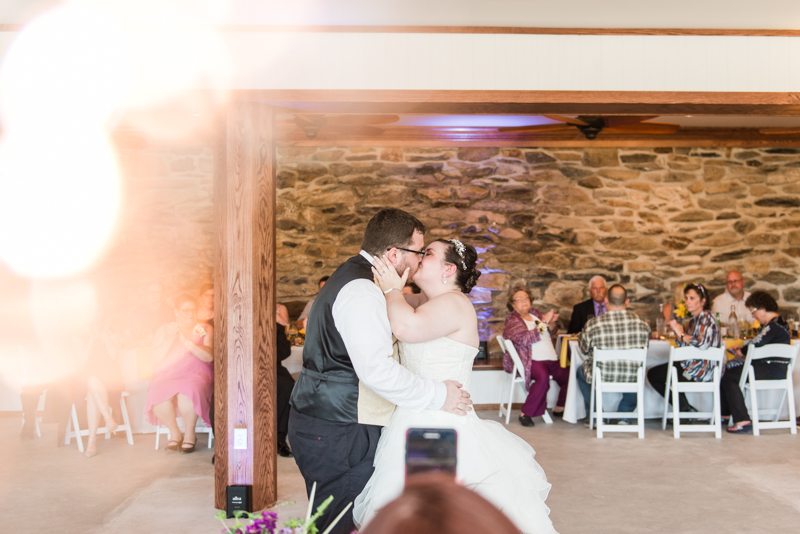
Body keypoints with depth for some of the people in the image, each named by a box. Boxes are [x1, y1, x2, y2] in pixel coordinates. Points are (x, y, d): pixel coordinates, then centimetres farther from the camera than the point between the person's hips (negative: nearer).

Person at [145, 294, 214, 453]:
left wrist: (188, 343, -16)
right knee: (157, 393, -33)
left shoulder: (205, 329, 12)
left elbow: (209, 357, -5)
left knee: (188, 392, -37)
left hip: (196, 374, -1)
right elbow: (156, 359, 3)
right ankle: (174, 433, -11)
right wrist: (170, 339, -8)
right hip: (168, 376, 2)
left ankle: (190, 435, -14)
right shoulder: (164, 330, 15)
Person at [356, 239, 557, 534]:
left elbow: (408, 327, -32)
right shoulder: (424, 302, 13)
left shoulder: (454, 303, -16)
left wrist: (392, 289, -16)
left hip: (443, 429, -9)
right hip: (414, 422, 9)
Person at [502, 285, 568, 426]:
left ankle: (559, 408, 7)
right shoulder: (512, 321, 2)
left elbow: (553, 333, 20)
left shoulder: (535, 314, 21)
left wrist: (551, 322, -3)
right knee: (543, 376, -36)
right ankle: (525, 414, -25)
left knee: (569, 375, -16)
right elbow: (525, 339, -15)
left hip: (552, 360, 7)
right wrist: (543, 323, -16)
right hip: (530, 361, -7)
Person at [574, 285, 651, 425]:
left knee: (580, 371, 31)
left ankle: (593, 416, 31)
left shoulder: (593, 324, -14)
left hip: (602, 378, -2)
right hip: (632, 379, 2)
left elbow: (583, 348, 2)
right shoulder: (642, 323, -7)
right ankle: (624, 415, 34)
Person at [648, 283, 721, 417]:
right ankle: (684, 408, 16)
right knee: (652, 374, 17)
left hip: (702, 370, -10)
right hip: (692, 365, 10)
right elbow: (686, 346, 16)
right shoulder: (694, 320, 15)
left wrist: (681, 334, -16)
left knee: (654, 375, -3)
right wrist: (679, 332, -1)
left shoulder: (706, 318, -14)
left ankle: (685, 408, 11)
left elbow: (702, 345, -28)